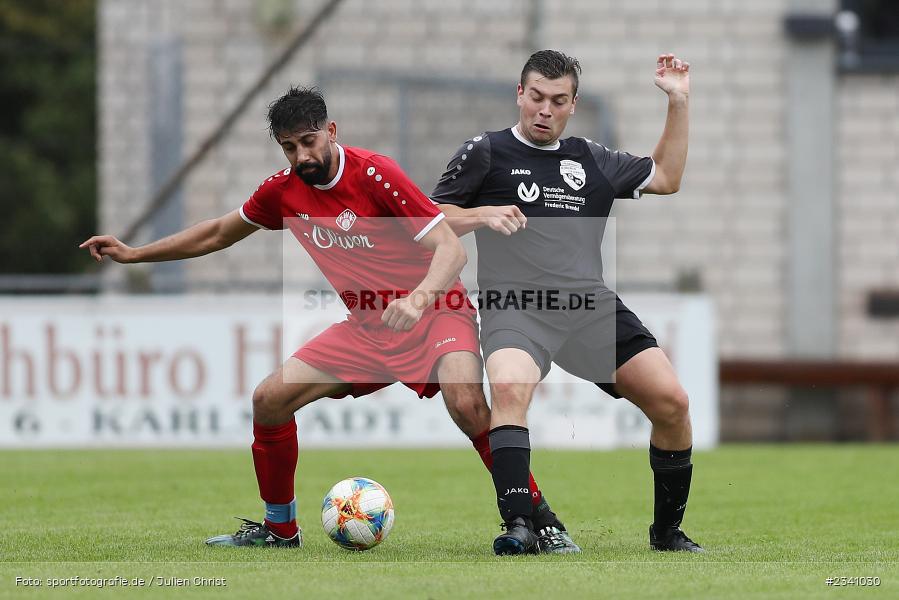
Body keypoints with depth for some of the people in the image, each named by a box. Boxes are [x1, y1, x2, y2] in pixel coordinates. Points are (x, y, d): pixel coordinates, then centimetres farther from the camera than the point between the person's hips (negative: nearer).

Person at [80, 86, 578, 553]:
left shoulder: (373, 174, -20)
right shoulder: (284, 191, -1)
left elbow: (451, 247, -25)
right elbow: (219, 234, 18)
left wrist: (419, 298, -43)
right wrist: (133, 254, 16)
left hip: (433, 314, -7)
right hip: (367, 327, 7)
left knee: (466, 403, -33)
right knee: (269, 400, -2)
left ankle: (541, 521, -22)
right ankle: (279, 528, 17)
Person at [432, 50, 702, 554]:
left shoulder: (593, 159, 20)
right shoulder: (486, 153, 8)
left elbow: (665, 178, 32)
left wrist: (679, 103, 25)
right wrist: (481, 215, -11)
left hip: (592, 305, 4)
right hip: (515, 305, -4)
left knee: (672, 402, -9)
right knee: (510, 386, -36)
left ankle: (668, 530, 10)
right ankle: (519, 527, -39)